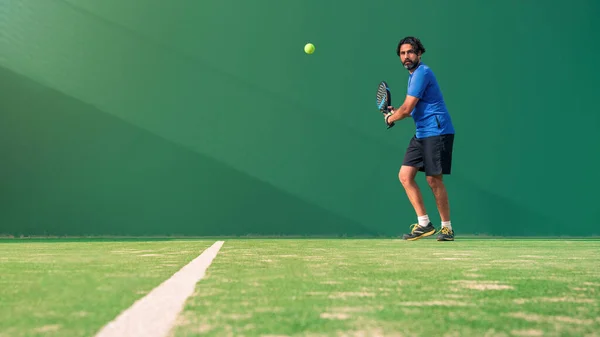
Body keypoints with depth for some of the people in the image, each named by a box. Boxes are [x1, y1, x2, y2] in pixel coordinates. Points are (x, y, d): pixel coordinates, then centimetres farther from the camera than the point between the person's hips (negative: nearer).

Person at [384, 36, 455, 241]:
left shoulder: (422, 72, -13)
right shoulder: (413, 75, 18)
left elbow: (407, 109, -16)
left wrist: (390, 118, 3)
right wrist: (395, 112, 13)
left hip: (437, 132, -9)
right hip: (421, 134, 9)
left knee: (434, 180, -5)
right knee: (405, 176, 1)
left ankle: (447, 227, 10)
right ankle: (424, 224, 8)